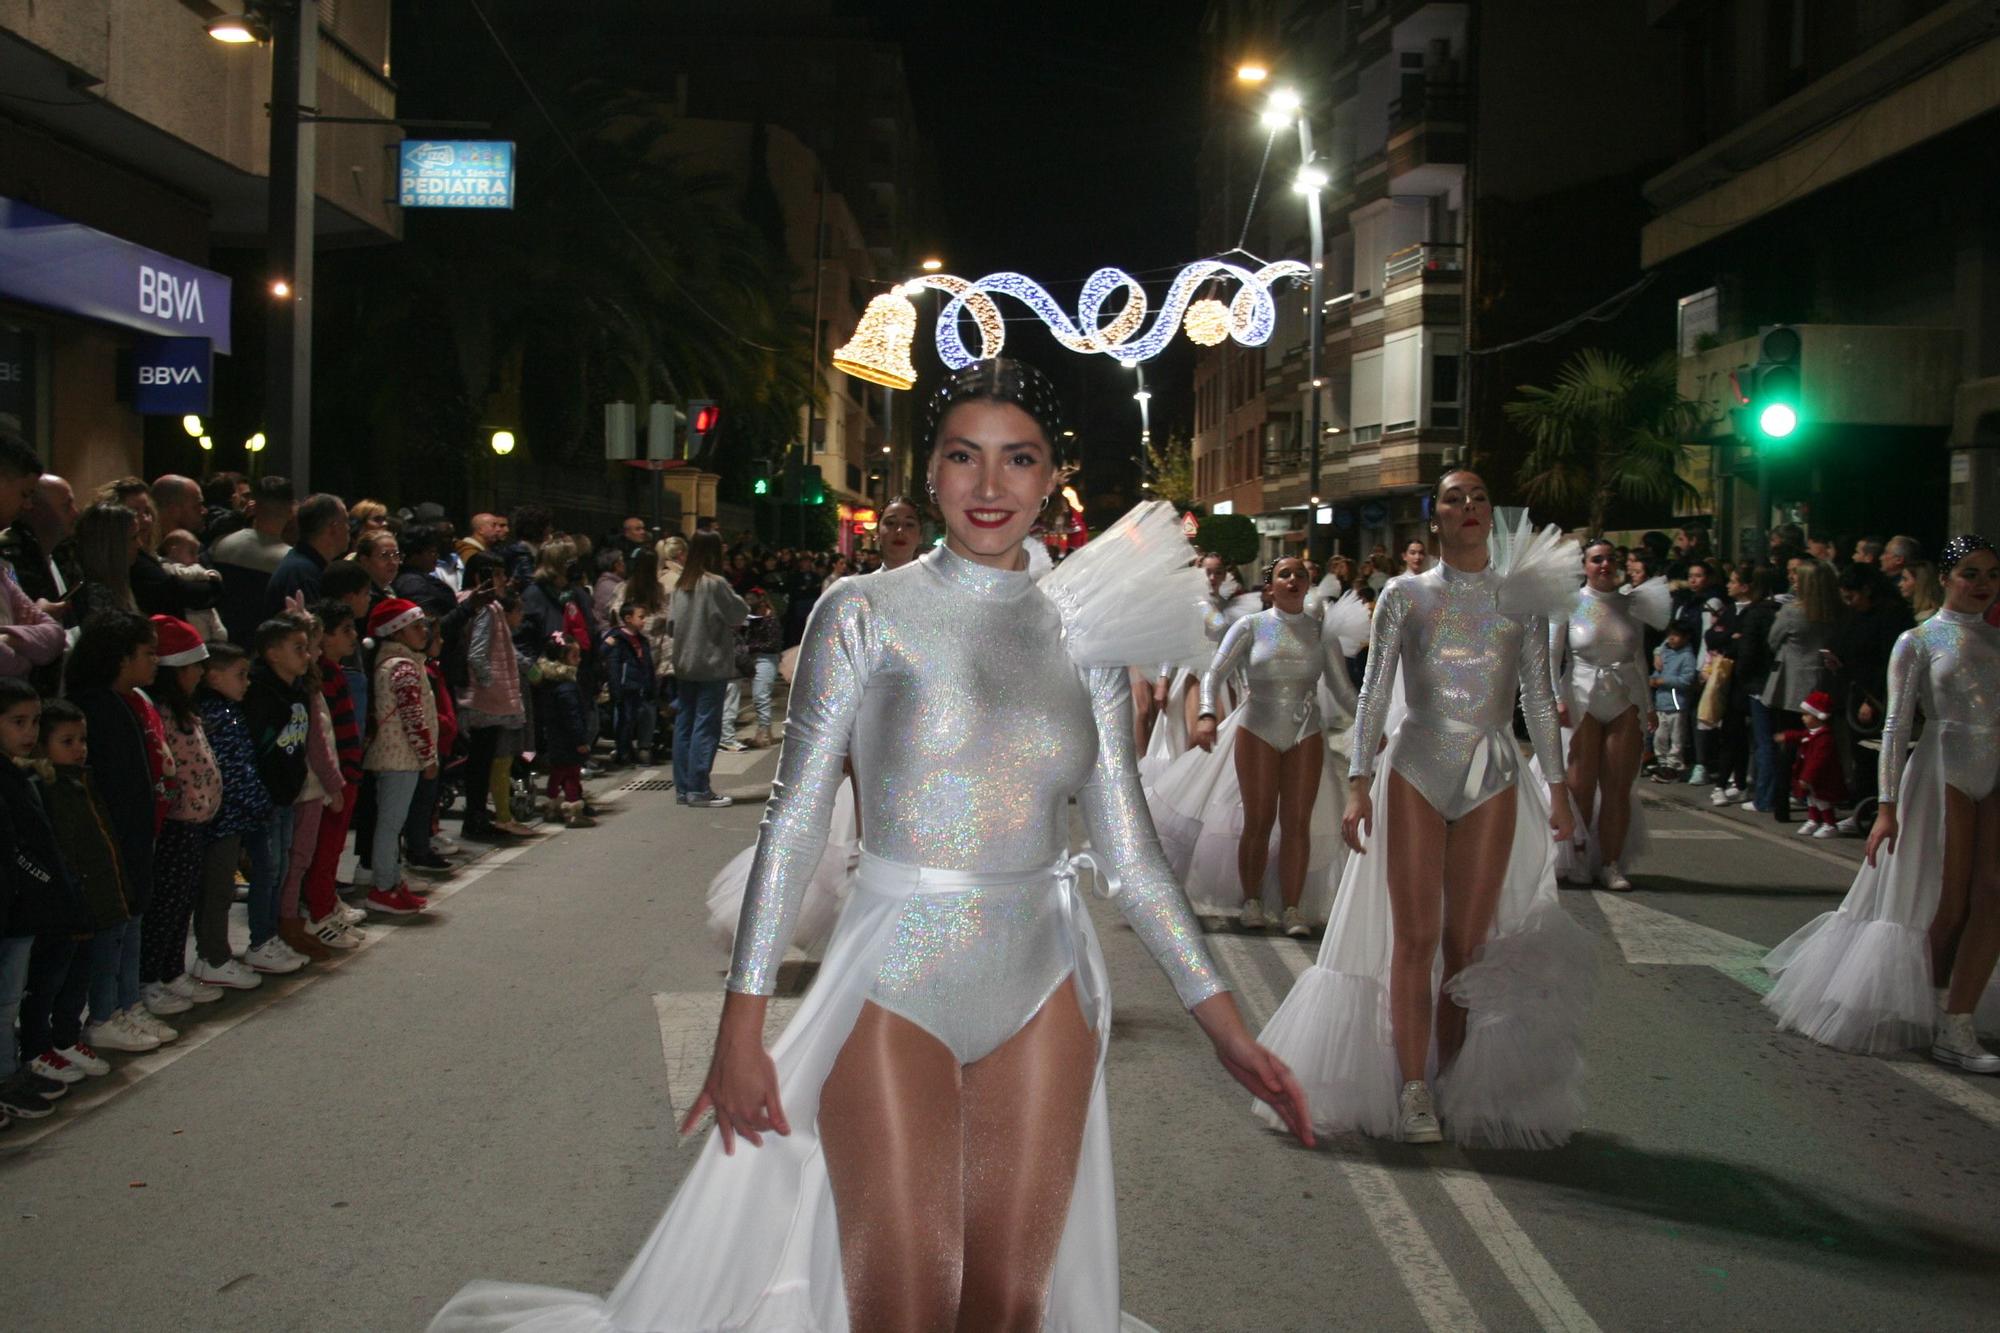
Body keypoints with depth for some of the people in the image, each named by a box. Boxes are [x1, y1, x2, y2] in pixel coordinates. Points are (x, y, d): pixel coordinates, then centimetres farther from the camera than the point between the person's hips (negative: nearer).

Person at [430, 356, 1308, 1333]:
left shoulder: (1082, 639, 5)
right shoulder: (865, 613, -5)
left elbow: (1127, 850, 6)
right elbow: (794, 822, -5)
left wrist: (1225, 1024, 3)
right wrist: (740, 1030, -8)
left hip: (1044, 993, 4)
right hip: (897, 985, -3)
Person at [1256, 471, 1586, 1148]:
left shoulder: (1521, 598, 8)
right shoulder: (1404, 596, 4)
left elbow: (1539, 697, 9)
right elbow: (1374, 693, 0)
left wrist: (1556, 784, 4)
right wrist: (1359, 782, -8)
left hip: (1493, 776, 1)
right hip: (1416, 769, -1)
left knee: (1469, 943, 2)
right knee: (1415, 936, -3)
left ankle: (1456, 1084, 11)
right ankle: (1412, 1088, 3)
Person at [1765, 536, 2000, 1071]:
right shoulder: (1919, 641, 0)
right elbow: (1896, 726, -5)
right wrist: (1887, 805, -11)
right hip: (1943, 770, -4)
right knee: (1948, 902, -1)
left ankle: (1955, 1026, 0)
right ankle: (1935, 1018, 14)